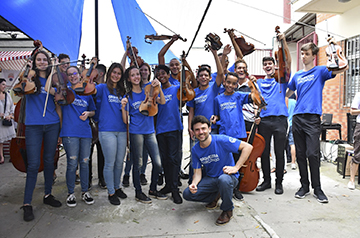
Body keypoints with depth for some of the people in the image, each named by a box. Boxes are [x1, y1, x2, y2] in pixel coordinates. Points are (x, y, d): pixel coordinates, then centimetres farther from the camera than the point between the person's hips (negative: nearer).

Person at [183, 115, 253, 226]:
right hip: (210, 179, 5)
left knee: (223, 180, -41)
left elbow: (248, 147, -21)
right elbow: (197, 172, -3)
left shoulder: (221, 140, -20)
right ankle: (215, 196, 14)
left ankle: (227, 210, -11)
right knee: (187, 194, -14)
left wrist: (235, 168, -26)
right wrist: (194, 184, -26)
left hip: (229, 176, -5)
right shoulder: (195, 150, -4)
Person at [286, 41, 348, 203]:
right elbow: (287, 94, 29)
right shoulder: (297, 76, 20)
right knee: (300, 154, 7)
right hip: (297, 117, 5)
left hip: (312, 118, -4)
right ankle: (304, 186, 18)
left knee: (313, 154, -9)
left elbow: (343, 68, -10)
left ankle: (317, 188, 6)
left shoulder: (320, 71, 6)